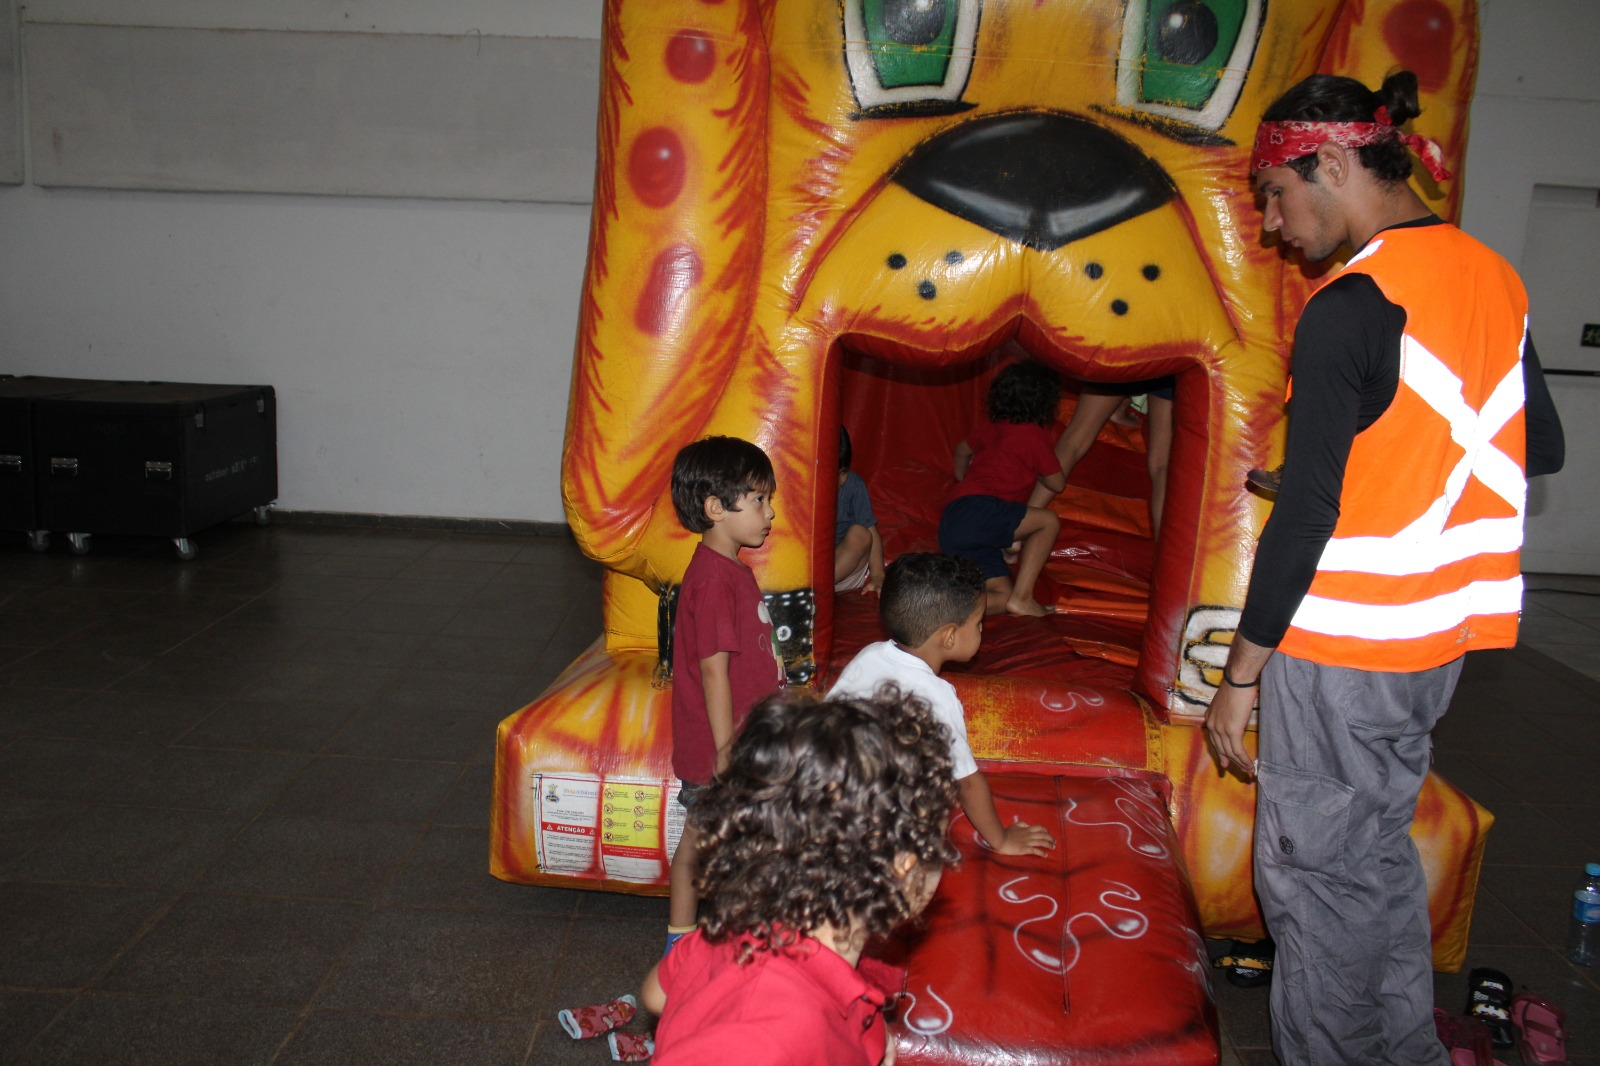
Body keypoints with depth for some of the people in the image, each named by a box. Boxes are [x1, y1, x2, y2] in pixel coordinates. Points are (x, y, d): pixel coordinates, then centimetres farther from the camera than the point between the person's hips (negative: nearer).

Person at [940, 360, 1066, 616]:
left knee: (1002, 597, 3)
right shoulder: (1036, 436, 1)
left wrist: (963, 481, 59)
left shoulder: (991, 429, 23)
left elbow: (962, 450, 41)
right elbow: (1057, 484, 10)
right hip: (977, 511, -8)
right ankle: (1023, 597, -16)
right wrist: (1038, 471, 30)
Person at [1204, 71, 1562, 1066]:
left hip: (1339, 650, -8)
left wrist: (1241, 673, -13)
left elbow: (1305, 514, -19)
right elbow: (1529, 449, 16)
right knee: (1382, 852, 21)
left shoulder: (1349, 308, -18)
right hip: (1439, 642, 9)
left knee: (1314, 875, 5)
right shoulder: (1495, 277, 7)